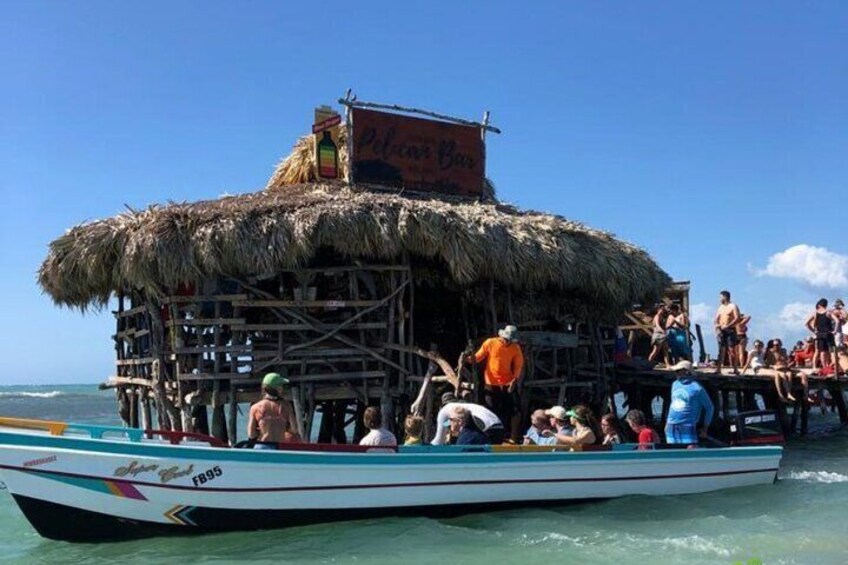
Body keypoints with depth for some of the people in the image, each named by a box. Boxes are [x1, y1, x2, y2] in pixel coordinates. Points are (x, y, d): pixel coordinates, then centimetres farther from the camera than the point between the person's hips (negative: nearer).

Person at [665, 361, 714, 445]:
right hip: (671, 428, 6)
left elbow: (709, 407, 1)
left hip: (687, 428, -6)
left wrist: (705, 428, 2)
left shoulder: (697, 388, -8)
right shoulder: (675, 384, 11)